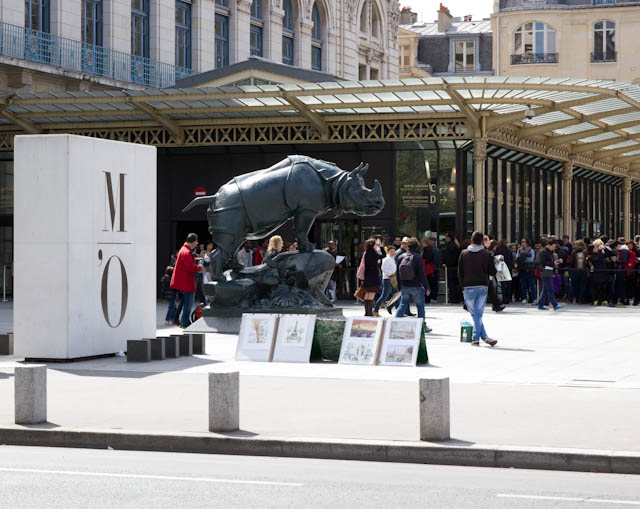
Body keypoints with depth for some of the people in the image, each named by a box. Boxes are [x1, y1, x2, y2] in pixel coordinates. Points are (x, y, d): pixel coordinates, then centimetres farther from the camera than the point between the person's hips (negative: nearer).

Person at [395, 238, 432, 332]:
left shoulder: (401, 257, 3)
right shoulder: (417, 257, -12)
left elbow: (398, 273, 10)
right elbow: (422, 274, -12)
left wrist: (399, 287, 18)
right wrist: (427, 288, -6)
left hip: (404, 287, 4)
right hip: (416, 287, -4)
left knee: (402, 305, 11)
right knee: (420, 306, 8)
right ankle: (423, 326, 12)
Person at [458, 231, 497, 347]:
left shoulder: (464, 253, 2)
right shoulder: (487, 254, 1)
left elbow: (460, 272, 3)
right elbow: (493, 272, 3)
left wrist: (463, 286, 12)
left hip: (468, 287, -1)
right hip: (483, 287, 1)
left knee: (475, 314, 4)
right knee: (478, 313, 3)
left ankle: (484, 336, -2)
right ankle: (475, 338, -3)